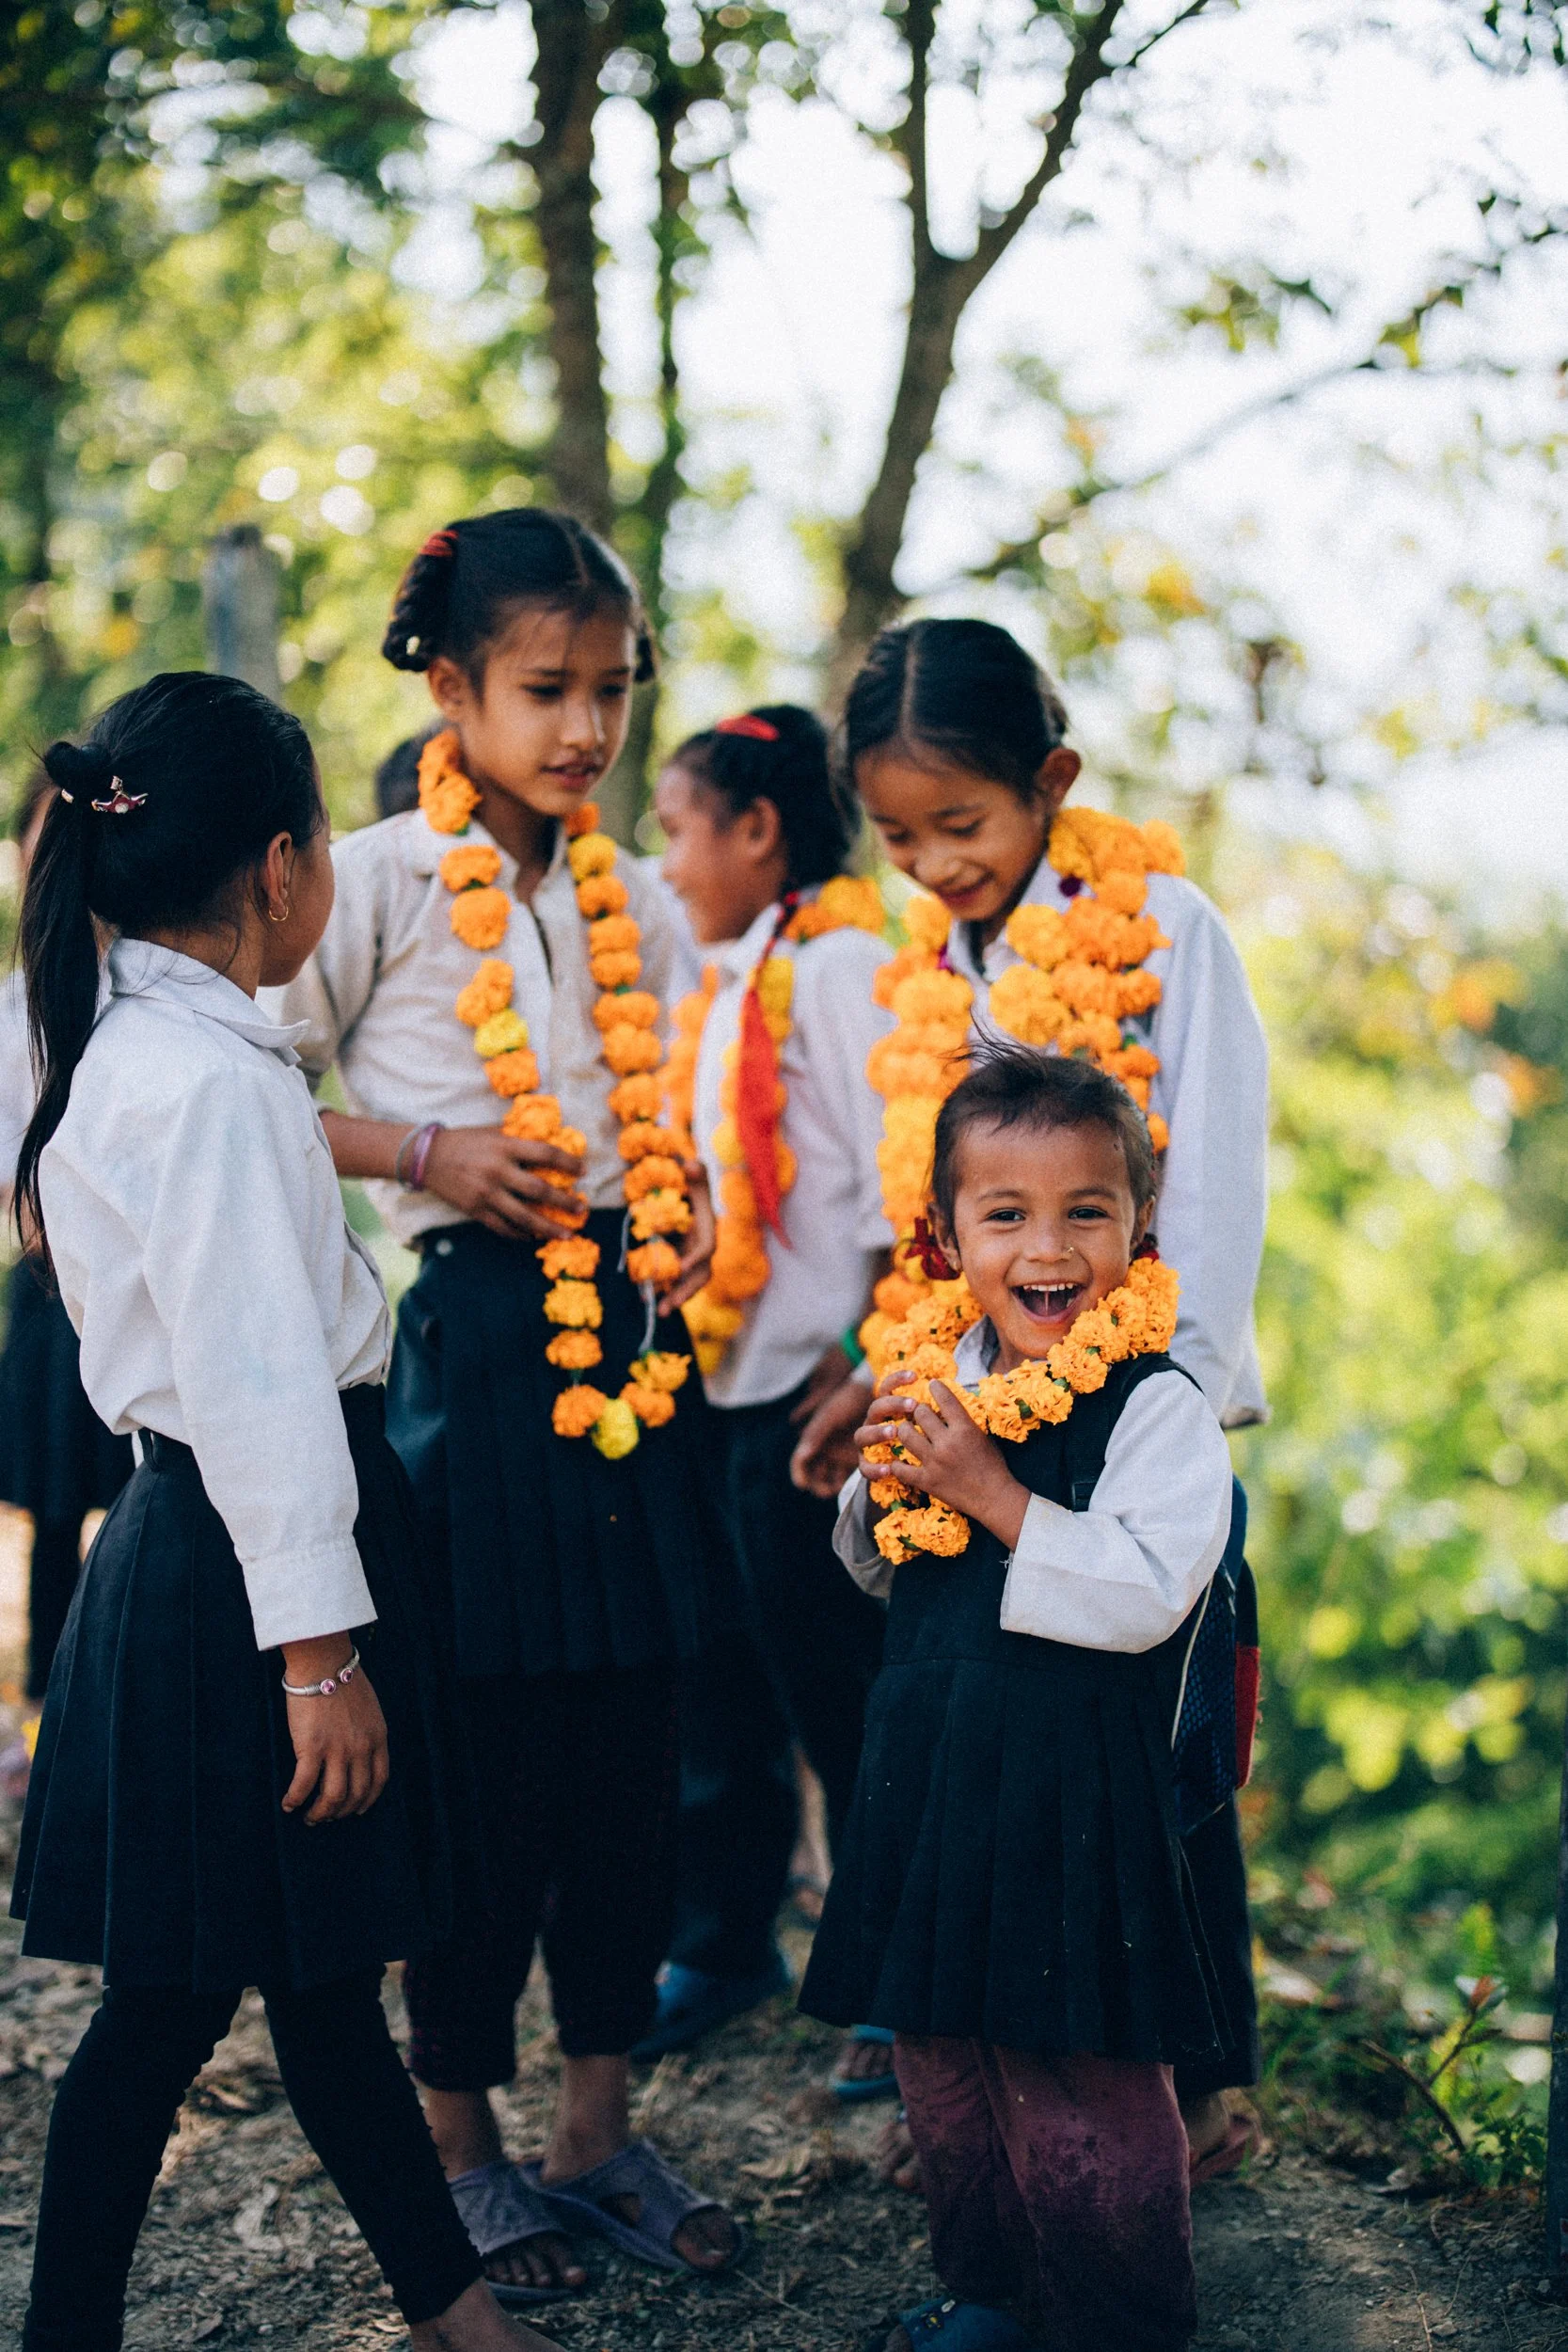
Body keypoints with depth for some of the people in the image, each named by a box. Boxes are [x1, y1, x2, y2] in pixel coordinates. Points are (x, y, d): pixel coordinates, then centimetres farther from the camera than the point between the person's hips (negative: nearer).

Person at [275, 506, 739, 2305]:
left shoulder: (634, 905, 11)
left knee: (630, 1750, 9)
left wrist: (687, 1210, 2)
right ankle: (460, 2141, 20)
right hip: (473, 1335, -5)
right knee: (489, 1755, 1)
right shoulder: (375, 882, -6)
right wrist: (424, 1155, -13)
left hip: (629, 1333, 5)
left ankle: (599, 2125, 24)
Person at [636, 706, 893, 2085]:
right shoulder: (735, 982, 14)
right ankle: (725, 1945, 31)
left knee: (839, 1688, 1)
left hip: (811, 1386, -8)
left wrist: (869, 1360, -19)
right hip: (720, 1380, 8)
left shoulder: (838, 964, -12)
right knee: (724, 1682, 16)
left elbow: (896, 1172, -17)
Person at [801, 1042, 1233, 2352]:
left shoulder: (1157, 1407, -14)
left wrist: (991, 1494, -23)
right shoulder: (938, 1382, 6)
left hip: (1074, 1809, -6)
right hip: (930, 1786, 7)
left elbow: (1146, 1595, -24)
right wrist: (887, 1491, -5)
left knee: (1080, 2092, 2)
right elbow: (876, 1567, 18)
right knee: (944, 2068, 19)